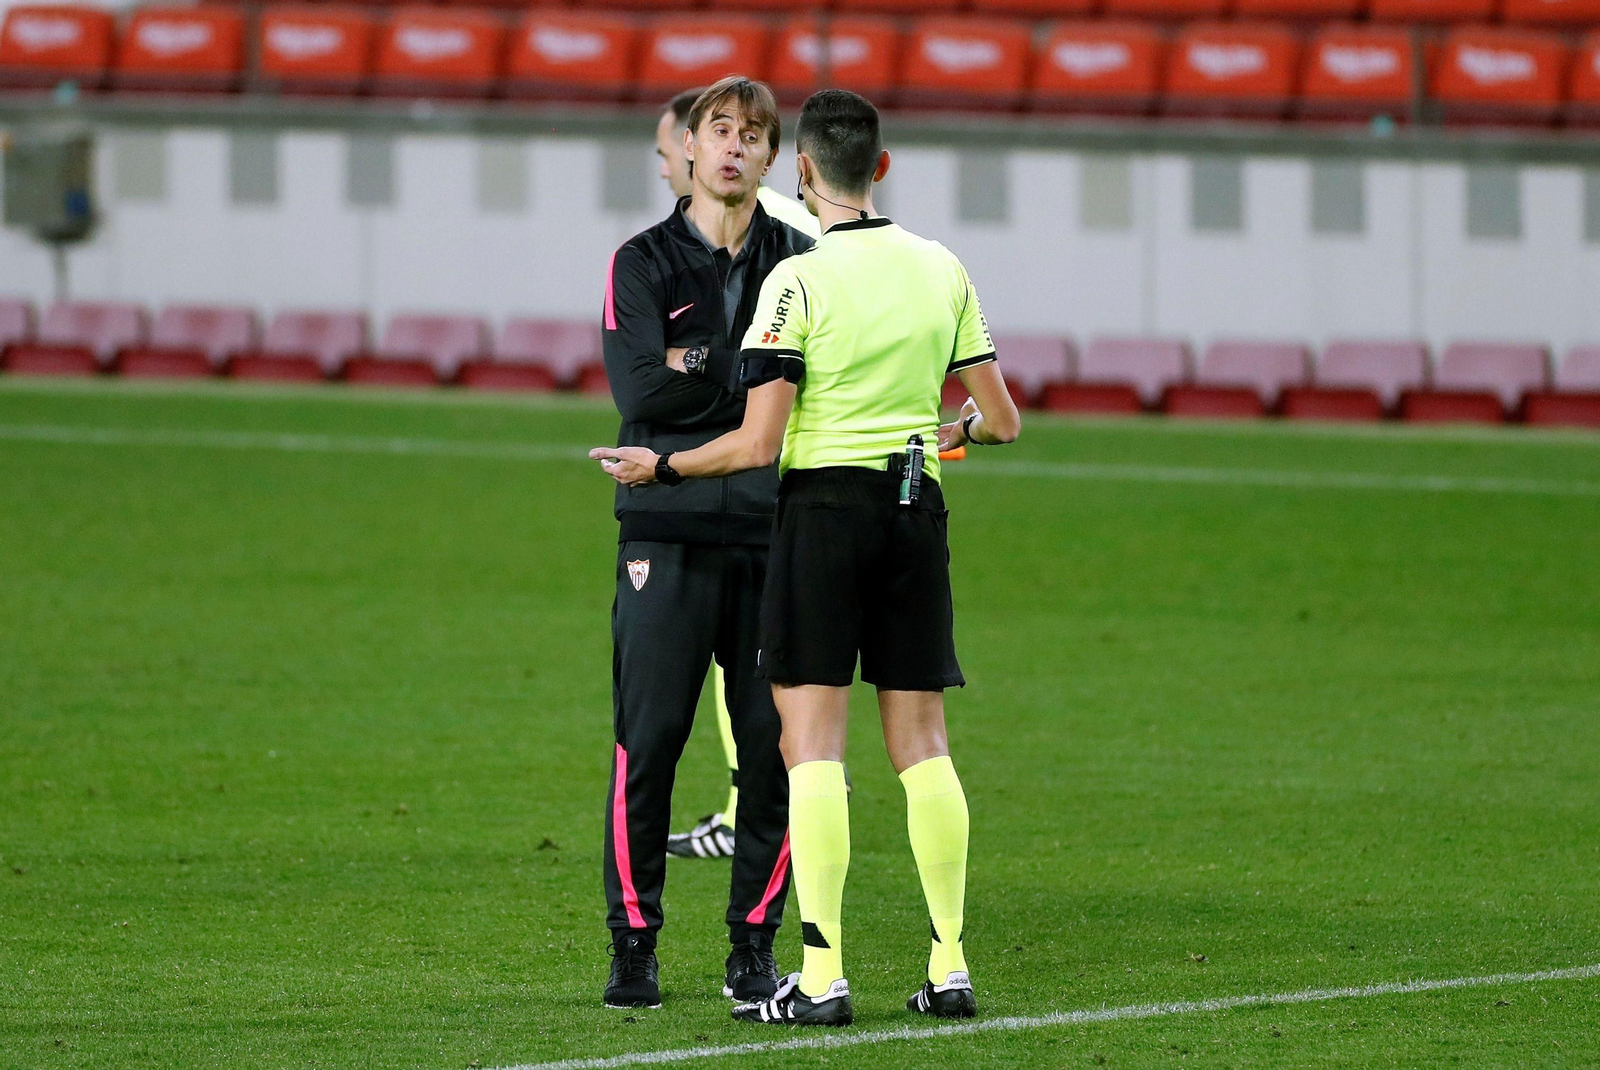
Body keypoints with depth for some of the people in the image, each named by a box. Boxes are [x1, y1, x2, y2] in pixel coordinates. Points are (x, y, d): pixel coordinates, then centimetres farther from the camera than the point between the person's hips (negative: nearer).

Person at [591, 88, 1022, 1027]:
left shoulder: (800, 281, -10)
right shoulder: (943, 270, 6)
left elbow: (759, 444, -13)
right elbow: (1002, 420, 10)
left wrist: (660, 467, 2)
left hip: (826, 501, -5)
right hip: (916, 506, 5)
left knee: (812, 740, -4)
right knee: (921, 740, 9)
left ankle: (822, 977, -10)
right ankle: (950, 968, 7)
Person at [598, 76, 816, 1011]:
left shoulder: (800, 262, 11)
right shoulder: (643, 263, 7)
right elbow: (641, 388, -6)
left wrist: (701, 371, -8)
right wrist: (754, 380, -9)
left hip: (775, 532, 1)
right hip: (670, 530, -1)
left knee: (777, 743, -1)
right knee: (648, 742, -4)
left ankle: (755, 944, 8)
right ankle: (635, 943, 4)